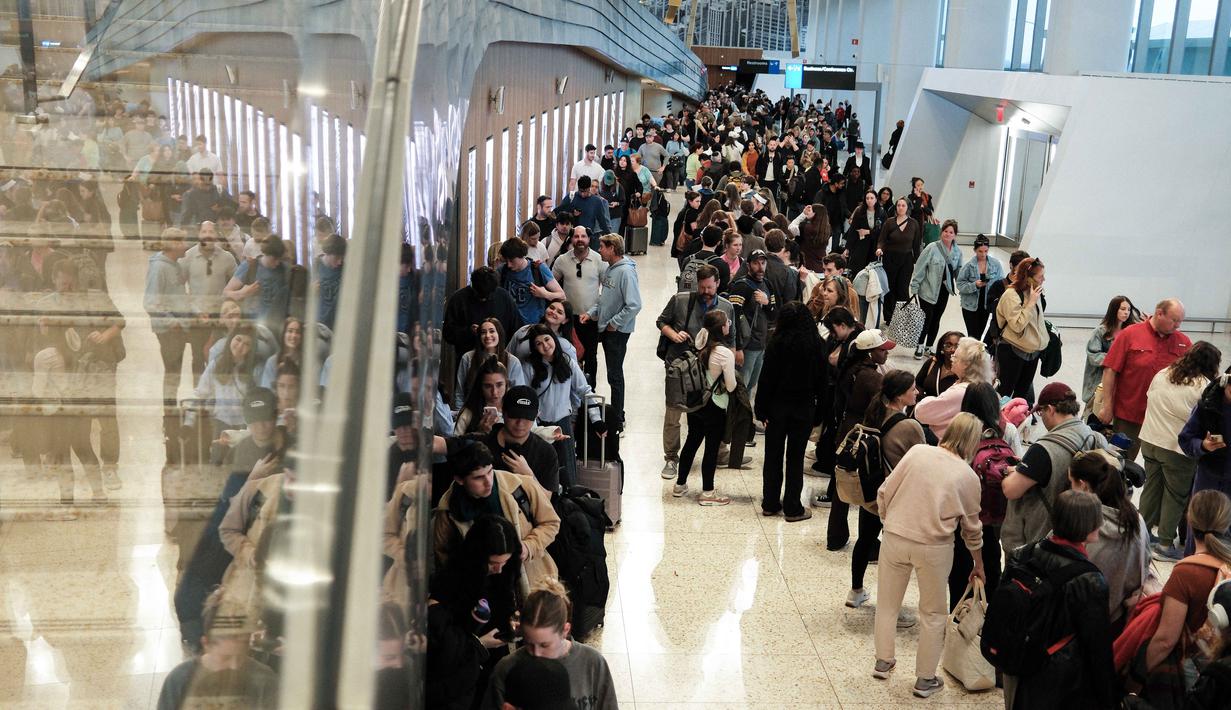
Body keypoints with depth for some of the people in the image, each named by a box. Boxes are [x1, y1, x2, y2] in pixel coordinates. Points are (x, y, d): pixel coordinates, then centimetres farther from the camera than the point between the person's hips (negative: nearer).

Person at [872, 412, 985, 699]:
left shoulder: (917, 451, -4)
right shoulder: (968, 477, -4)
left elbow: (884, 493, -2)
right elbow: (971, 526, 7)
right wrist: (979, 565, 22)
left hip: (895, 538, 1)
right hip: (934, 547, -1)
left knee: (887, 603, 20)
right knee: (932, 613, 17)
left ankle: (883, 662, 34)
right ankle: (925, 679, 24)